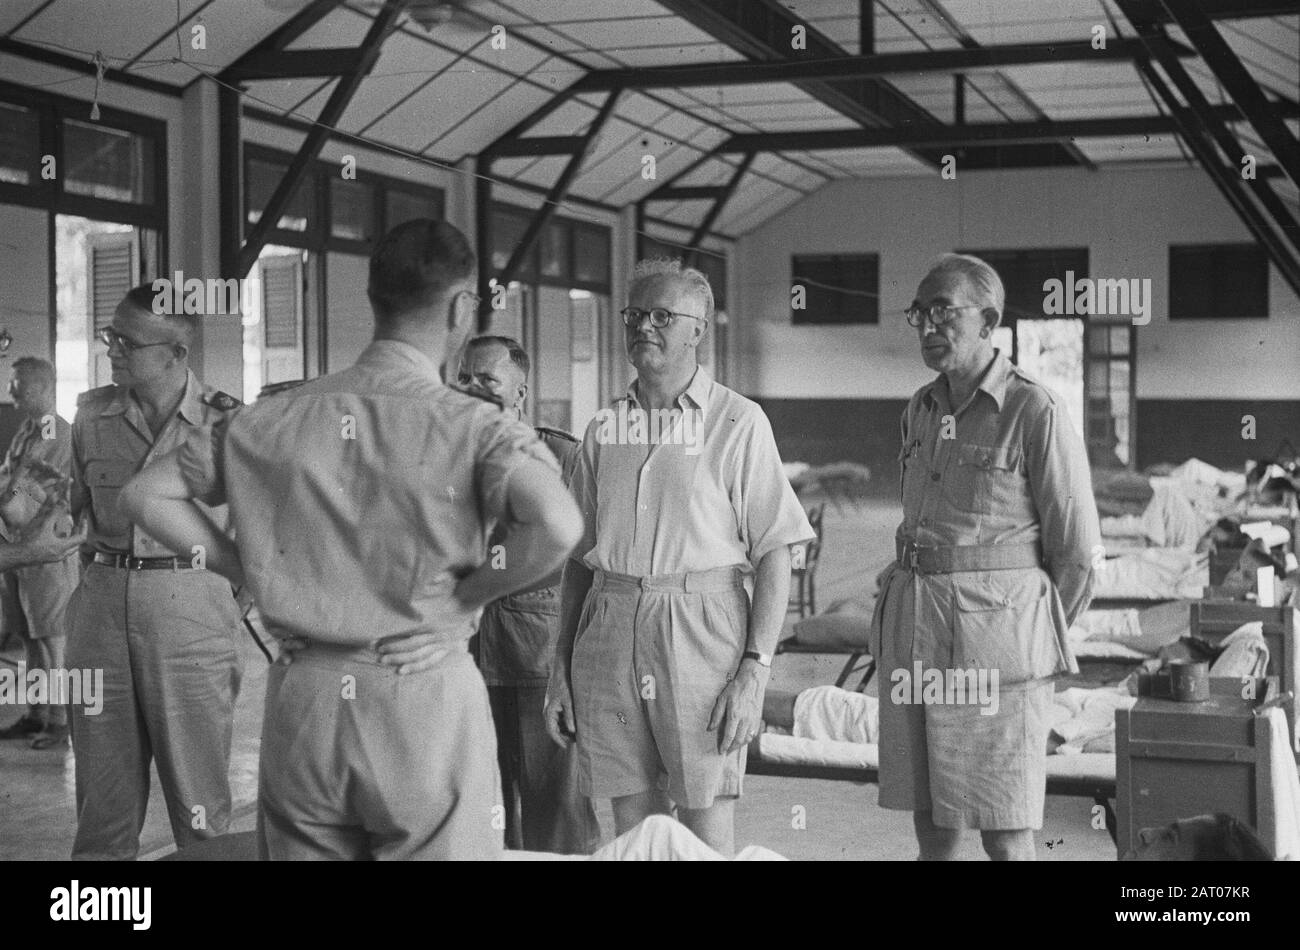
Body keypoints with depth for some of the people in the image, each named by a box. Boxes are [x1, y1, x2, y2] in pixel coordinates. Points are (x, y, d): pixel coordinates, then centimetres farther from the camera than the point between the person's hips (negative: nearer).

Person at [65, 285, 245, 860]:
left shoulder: (224, 421, -5)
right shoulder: (92, 414, 7)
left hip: (192, 607, -4)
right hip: (102, 598, 4)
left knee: (197, 786, 2)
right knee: (102, 785, 10)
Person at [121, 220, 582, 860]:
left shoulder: (280, 416, 3)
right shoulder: (472, 425, -10)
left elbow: (147, 494, 9)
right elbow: (557, 525, -27)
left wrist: (245, 570, 8)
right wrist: (467, 598, -12)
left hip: (301, 694, 4)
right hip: (426, 695, -4)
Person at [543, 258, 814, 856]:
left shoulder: (738, 422, -1)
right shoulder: (604, 429, 13)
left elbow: (775, 555, -5)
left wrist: (755, 671, -13)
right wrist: (560, 671, 11)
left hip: (700, 630, -4)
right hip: (609, 634, 4)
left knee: (707, 838, -2)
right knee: (632, 833, 10)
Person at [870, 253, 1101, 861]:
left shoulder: (1035, 411, -8)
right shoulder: (921, 409, 13)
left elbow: (1077, 549, -4)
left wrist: (1036, 645, 4)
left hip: (996, 632, -6)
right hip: (913, 627, 6)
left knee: (1003, 830, -1)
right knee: (928, 818, 9)